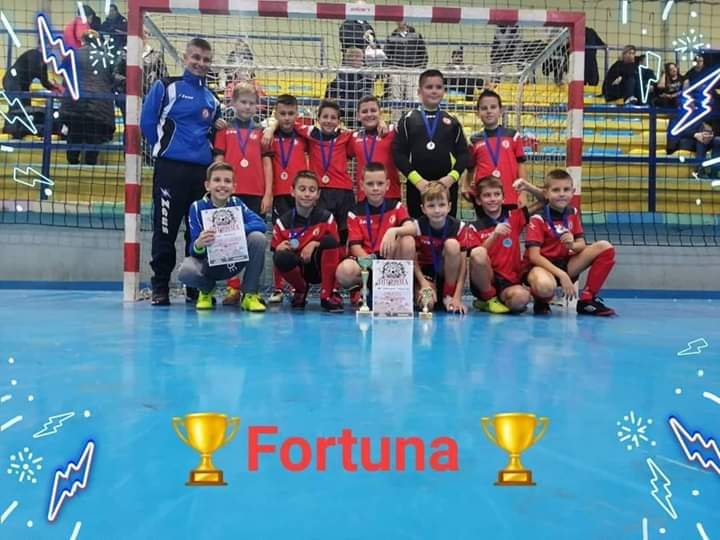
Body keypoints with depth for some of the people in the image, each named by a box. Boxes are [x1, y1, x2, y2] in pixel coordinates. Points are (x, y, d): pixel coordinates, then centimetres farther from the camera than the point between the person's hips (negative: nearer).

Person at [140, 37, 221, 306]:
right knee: (165, 230, -2)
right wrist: (165, 148, 5)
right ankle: (160, 287, 7)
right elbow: (147, 122, 1)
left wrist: (206, 151, 8)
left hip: (202, 171, 5)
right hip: (170, 169, -4)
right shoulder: (166, 87, 2)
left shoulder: (212, 99, 16)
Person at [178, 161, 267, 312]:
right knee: (185, 272, -34)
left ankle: (250, 295, -10)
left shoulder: (236, 203, -7)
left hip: (235, 261, 1)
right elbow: (194, 251, -17)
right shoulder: (197, 207, -13)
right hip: (209, 263, -1)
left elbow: (261, 224, -22)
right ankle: (206, 290, 6)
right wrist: (198, 245, -42)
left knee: (258, 238, -25)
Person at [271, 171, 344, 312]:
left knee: (330, 240, -29)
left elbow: (336, 244, -6)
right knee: (281, 257, -32)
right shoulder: (283, 222, -3)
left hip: (321, 268, 0)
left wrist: (315, 244, -22)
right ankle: (301, 290, 2)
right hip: (299, 268, 1)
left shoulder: (326, 217, -4)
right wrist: (280, 248, -23)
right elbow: (275, 249, 0)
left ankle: (327, 295, -17)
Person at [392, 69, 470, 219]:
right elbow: (398, 153, -3)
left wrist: (452, 177, -10)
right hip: (416, 186, -1)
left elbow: (463, 154, 6)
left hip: (447, 186, 2)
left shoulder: (452, 122, 11)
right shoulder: (408, 120, 5)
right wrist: (417, 179, -12)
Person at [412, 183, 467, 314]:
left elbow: (463, 263, -18)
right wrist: (424, 284, -26)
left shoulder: (458, 226, -16)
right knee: (427, 303, -31)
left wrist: (457, 297, -26)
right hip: (425, 272, -1)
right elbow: (414, 260, -11)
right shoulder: (418, 226, -16)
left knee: (452, 244, -29)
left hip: (449, 273, 1)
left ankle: (449, 295, -14)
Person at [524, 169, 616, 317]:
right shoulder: (538, 219, -13)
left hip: (566, 263, 7)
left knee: (605, 247, -8)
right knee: (545, 286, -43)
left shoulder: (573, 213, 6)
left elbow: (581, 245, 5)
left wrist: (572, 245, -21)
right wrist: (561, 274, -27)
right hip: (542, 265, -6)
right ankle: (542, 301, -2)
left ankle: (587, 300, -4)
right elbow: (534, 256, -20)